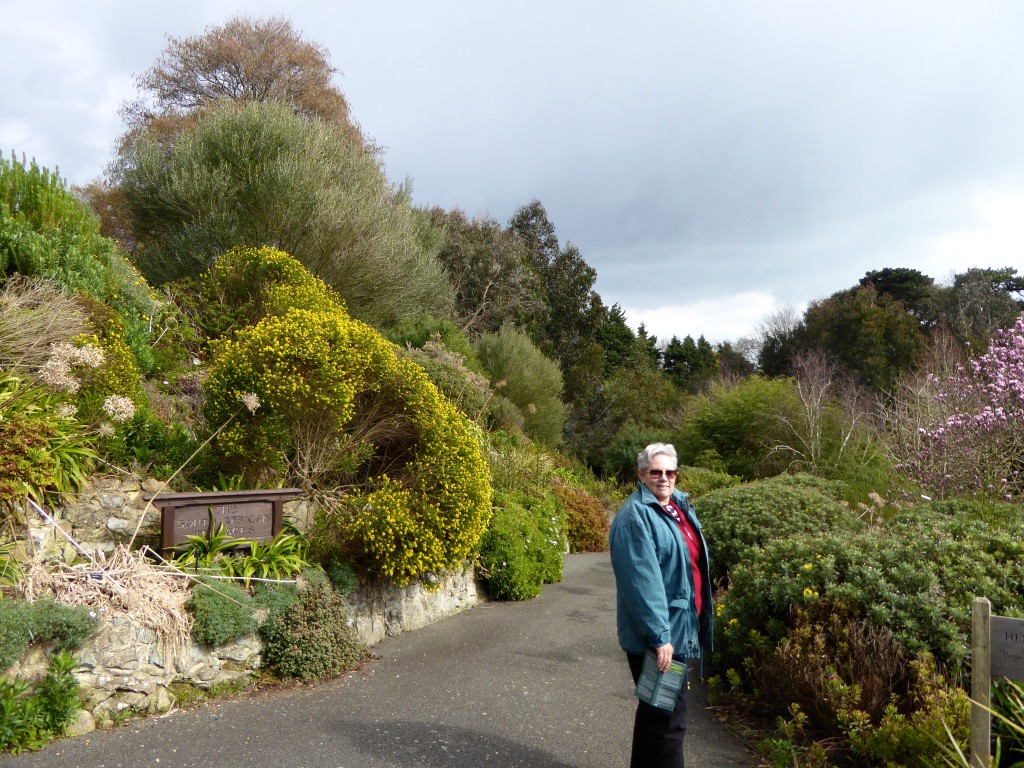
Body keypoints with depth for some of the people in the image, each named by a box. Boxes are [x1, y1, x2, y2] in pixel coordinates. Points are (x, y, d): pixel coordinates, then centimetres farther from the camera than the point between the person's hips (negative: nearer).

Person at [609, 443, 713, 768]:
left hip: (678, 630, 9)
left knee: (655, 710, 22)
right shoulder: (635, 516, -20)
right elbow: (641, 582, -24)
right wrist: (659, 636, -25)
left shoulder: (680, 505, 8)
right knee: (668, 719, 1)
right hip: (656, 636, -9)